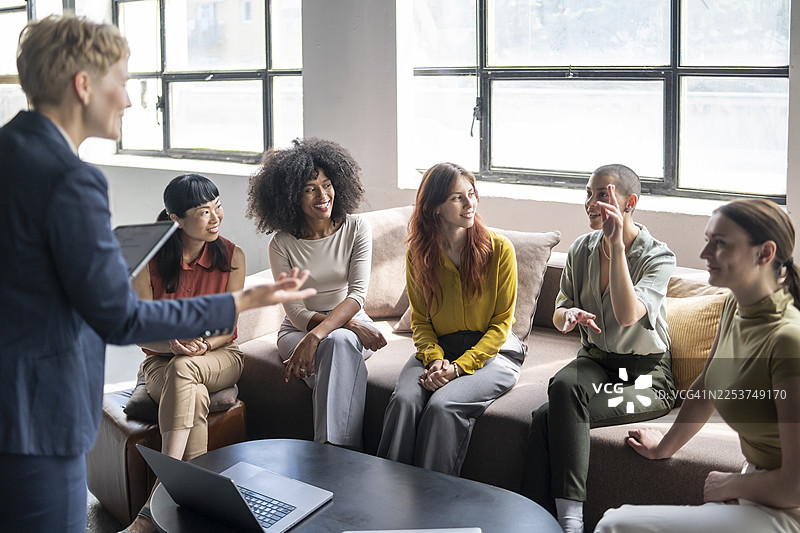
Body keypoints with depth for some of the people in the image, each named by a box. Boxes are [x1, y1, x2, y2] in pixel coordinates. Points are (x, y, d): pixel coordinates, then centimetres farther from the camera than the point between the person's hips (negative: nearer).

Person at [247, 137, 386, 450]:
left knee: (339, 342, -36)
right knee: (340, 342, -35)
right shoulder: (282, 244, -5)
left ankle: (333, 450, -37)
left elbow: (357, 294, -15)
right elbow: (296, 312, -9)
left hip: (351, 322, 0)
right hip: (299, 329, 0)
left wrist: (317, 334, -32)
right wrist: (350, 326, -25)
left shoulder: (356, 229, -5)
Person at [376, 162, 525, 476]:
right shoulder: (418, 254, 2)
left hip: (492, 352, -3)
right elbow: (420, 320, 8)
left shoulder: (499, 249, -8)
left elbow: (501, 323, -5)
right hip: (438, 348, 3)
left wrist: (458, 367, -17)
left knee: (443, 404, -30)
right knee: (404, 399, -27)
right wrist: (434, 359, -13)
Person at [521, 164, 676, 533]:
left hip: (645, 375, -5)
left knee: (547, 417, -30)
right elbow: (559, 315, 12)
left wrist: (617, 244, -30)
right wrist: (569, 315, -14)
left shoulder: (658, 257, -12)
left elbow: (627, 315, -30)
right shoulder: (582, 249, 5)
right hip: (595, 363, 5)